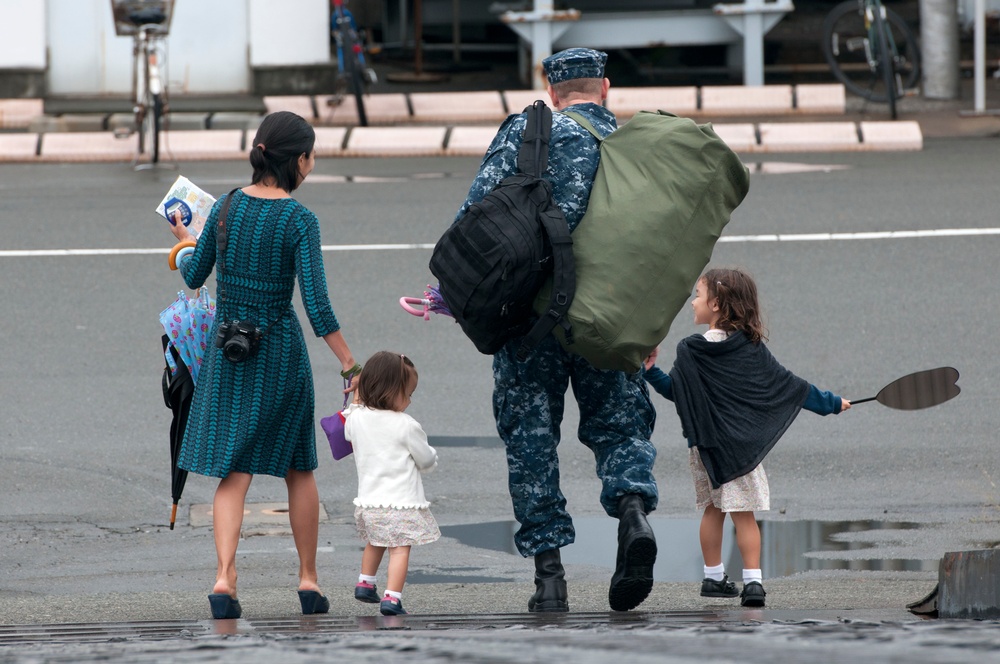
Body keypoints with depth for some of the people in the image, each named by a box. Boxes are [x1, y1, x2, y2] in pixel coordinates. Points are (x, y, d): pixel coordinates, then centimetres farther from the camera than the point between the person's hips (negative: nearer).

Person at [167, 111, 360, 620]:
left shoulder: (226, 207, -2)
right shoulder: (299, 221, -13)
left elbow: (194, 277, 9)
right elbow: (317, 305, -17)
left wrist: (184, 239, 30)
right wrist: (349, 363, -11)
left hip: (226, 349, 3)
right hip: (280, 349, -3)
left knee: (233, 472, 2)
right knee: (299, 468, 16)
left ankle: (224, 577, -16)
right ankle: (308, 580, 22)